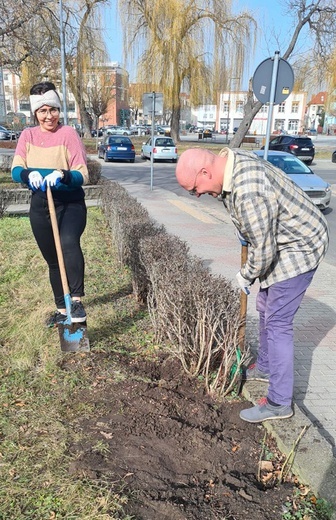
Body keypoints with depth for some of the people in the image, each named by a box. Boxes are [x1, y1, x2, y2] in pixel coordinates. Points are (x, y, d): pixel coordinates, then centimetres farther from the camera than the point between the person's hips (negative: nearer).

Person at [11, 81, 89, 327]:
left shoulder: (68, 133, -6)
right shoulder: (28, 135, 6)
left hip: (70, 203, -4)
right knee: (52, 260, 11)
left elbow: (83, 175, -13)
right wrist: (29, 174, -28)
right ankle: (61, 309, 26)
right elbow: (15, 170, -5)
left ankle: (77, 300, -24)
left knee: (69, 242, -33)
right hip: (40, 205, 4)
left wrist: (63, 175, -33)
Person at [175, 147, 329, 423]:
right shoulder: (230, 158, -6)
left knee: (277, 321, -7)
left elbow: (264, 250, -28)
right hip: (281, 241, 10)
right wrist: (243, 229, 9)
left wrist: (246, 276, -9)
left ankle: (280, 403, 7)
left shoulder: (248, 193, -36)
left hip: (300, 247, -10)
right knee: (266, 308, 20)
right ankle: (265, 367, 40)